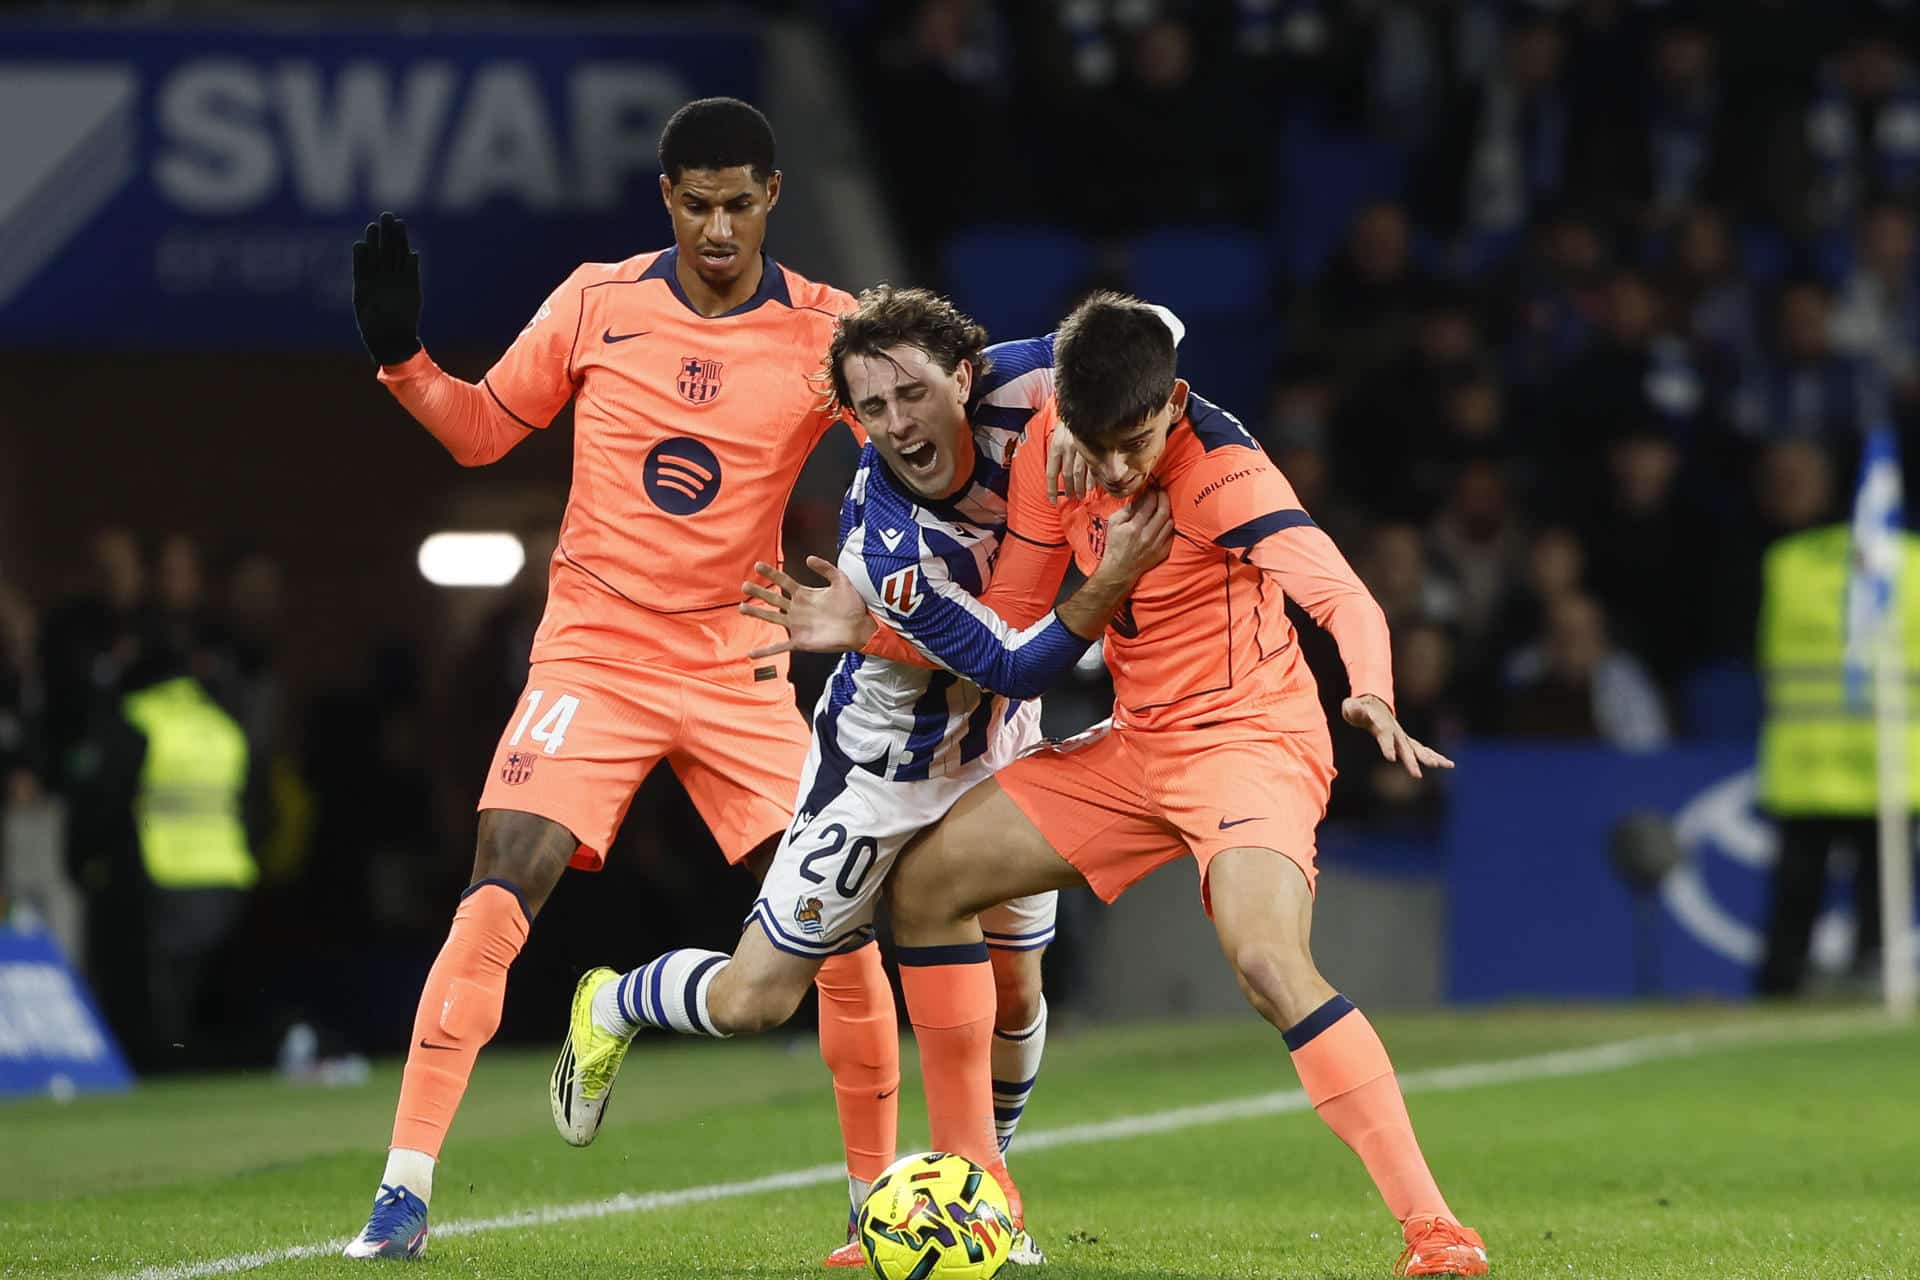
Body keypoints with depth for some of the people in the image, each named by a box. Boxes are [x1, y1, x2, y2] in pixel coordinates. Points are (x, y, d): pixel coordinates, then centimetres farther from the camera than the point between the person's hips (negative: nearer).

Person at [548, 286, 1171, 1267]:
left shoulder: (1005, 393, -22)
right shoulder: (891, 550, -36)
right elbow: (1016, 670, -31)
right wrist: (1110, 583, -43)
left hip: (1000, 747, 5)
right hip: (889, 771, -5)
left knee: (1011, 994, 6)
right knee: (752, 999, 1)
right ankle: (607, 1008, 32)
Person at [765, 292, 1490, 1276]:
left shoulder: (1224, 473, -23)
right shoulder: (1051, 447, -4)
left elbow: (1345, 601, -37)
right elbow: (1009, 631, 9)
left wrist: (1371, 696, -57)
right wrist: (869, 630, -2)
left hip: (1250, 741, -8)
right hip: (1136, 746, 8)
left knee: (1268, 960, -32)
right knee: (926, 879, 8)